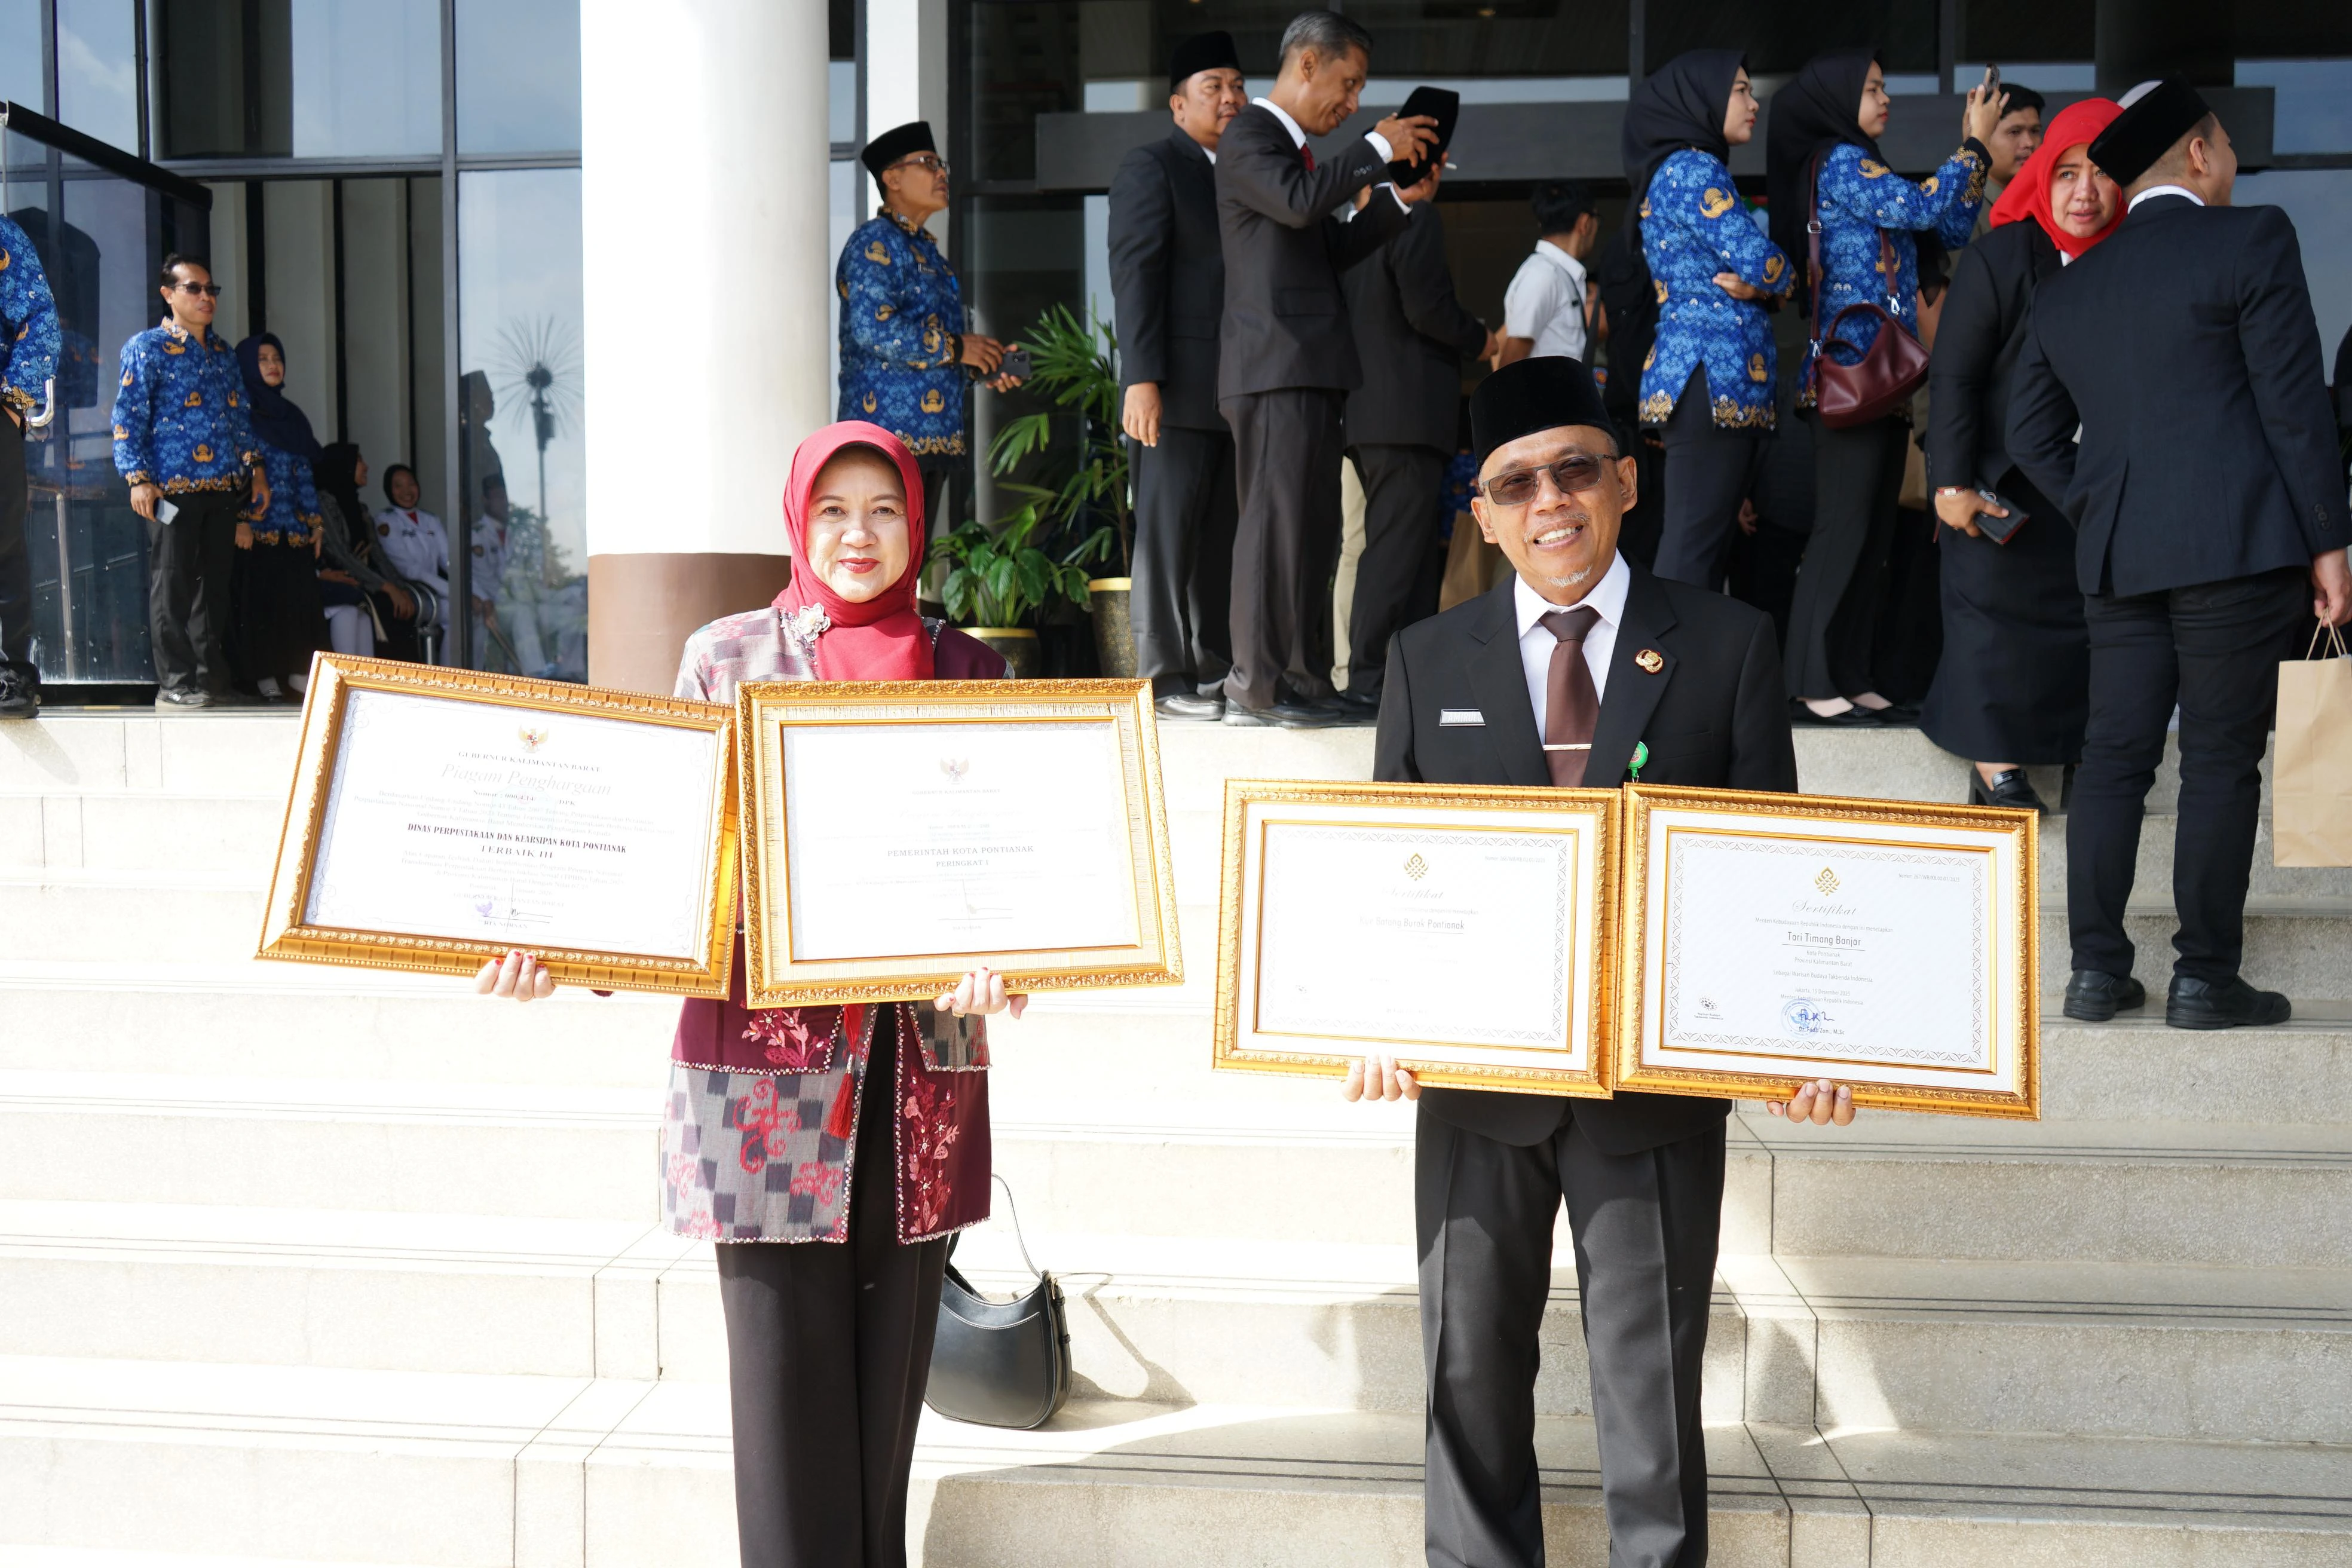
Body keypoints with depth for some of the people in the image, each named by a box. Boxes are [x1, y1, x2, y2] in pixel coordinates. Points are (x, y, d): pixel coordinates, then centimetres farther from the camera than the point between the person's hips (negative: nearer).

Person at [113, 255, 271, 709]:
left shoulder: (222, 352, 18)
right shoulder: (147, 347, 0)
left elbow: (239, 415, 23)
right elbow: (127, 417, -5)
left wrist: (255, 467, 14)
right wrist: (138, 478, -14)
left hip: (223, 485, 6)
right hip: (173, 484, -6)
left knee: (215, 582, 8)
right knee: (173, 585, -3)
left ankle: (212, 678, 14)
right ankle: (175, 683, 0)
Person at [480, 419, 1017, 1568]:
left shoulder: (965, 668, 10)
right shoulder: (727, 655, 7)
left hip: (919, 1059, 2)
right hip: (765, 1060, -1)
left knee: (887, 1364, 9)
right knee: (785, 1366, 1)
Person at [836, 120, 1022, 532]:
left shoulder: (927, 249, 22)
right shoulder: (874, 242, -7)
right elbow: (872, 329, -21)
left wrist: (985, 367, 11)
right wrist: (955, 347, -13)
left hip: (933, 437, 9)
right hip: (889, 432, -9)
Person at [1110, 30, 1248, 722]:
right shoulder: (1151, 167, 1)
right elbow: (1135, 276, -9)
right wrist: (1141, 379, -18)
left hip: (1236, 391, 7)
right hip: (1178, 389, -7)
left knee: (1222, 538, 7)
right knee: (1167, 532, -5)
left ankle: (1215, 671, 12)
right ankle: (1165, 680, -2)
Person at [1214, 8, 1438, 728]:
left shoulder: (1299, 148, 23)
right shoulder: (1249, 136, -5)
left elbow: (1331, 250, 22)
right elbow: (1298, 202, -23)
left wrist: (1399, 199, 14)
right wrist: (1378, 149, -13)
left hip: (1309, 368, 10)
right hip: (1276, 364, -10)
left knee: (1311, 528, 9)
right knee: (1277, 520, -11)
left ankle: (1300, 680, 14)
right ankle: (1255, 688, -8)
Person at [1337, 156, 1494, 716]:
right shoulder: (1417, 218, -7)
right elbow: (1427, 308, -15)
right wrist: (1480, 340, 1)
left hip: (1365, 413, 9)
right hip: (1407, 412, -9)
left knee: (1419, 549, 14)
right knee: (1396, 549, -9)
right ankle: (1367, 684, -11)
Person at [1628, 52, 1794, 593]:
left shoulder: (1677, 173, 24)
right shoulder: (1693, 169, -5)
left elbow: (1729, 268, 22)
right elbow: (1762, 264, -15)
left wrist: (1756, 285, -1)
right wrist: (1772, 280, 8)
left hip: (1704, 376, 10)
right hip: (1714, 377, -10)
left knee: (1703, 544, 8)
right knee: (1693, 547, -11)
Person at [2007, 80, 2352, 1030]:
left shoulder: (2066, 288, 14)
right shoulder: (2252, 240, -3)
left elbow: (2032, 435, 15)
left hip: (2114, 557, 5)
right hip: (2236, 543, -5)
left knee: (2114, 756, 8)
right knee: (2222, 763, 1)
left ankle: (2097, 970, 9)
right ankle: (2204, 978, 5)